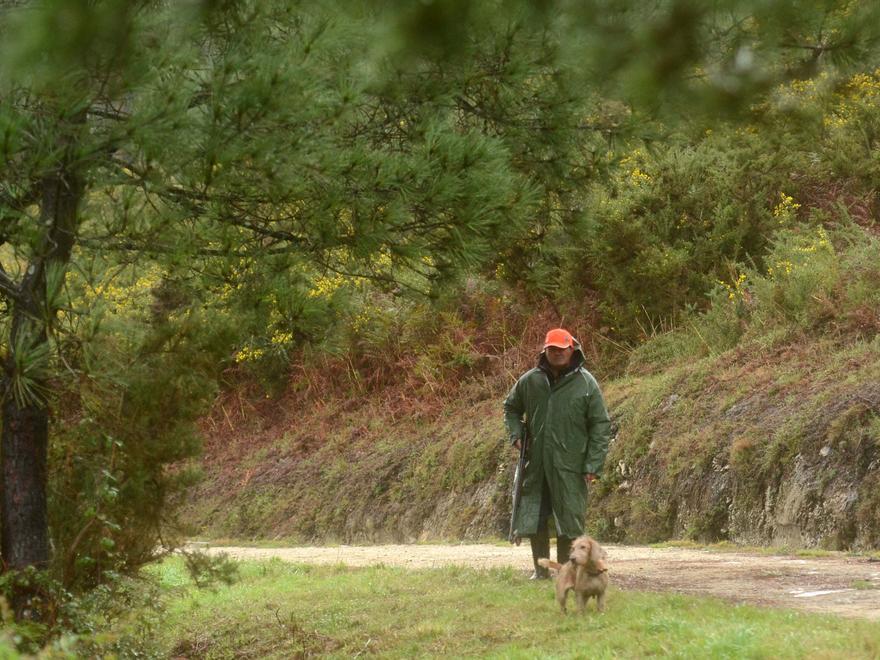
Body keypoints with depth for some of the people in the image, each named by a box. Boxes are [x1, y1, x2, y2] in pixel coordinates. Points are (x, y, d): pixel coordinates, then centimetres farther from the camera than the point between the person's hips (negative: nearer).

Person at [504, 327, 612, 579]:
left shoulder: (586, 383, -4)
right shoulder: (530, 380, 5)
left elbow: (600, 426, -3)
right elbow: (511, 408, 23)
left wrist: (593, 465, -8)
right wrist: (516, 434, 6)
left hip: (570, 467, -3)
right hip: (535, 464, 3)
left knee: (569, 520, 1)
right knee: (533, 518, 6)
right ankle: (541, 570, 18)